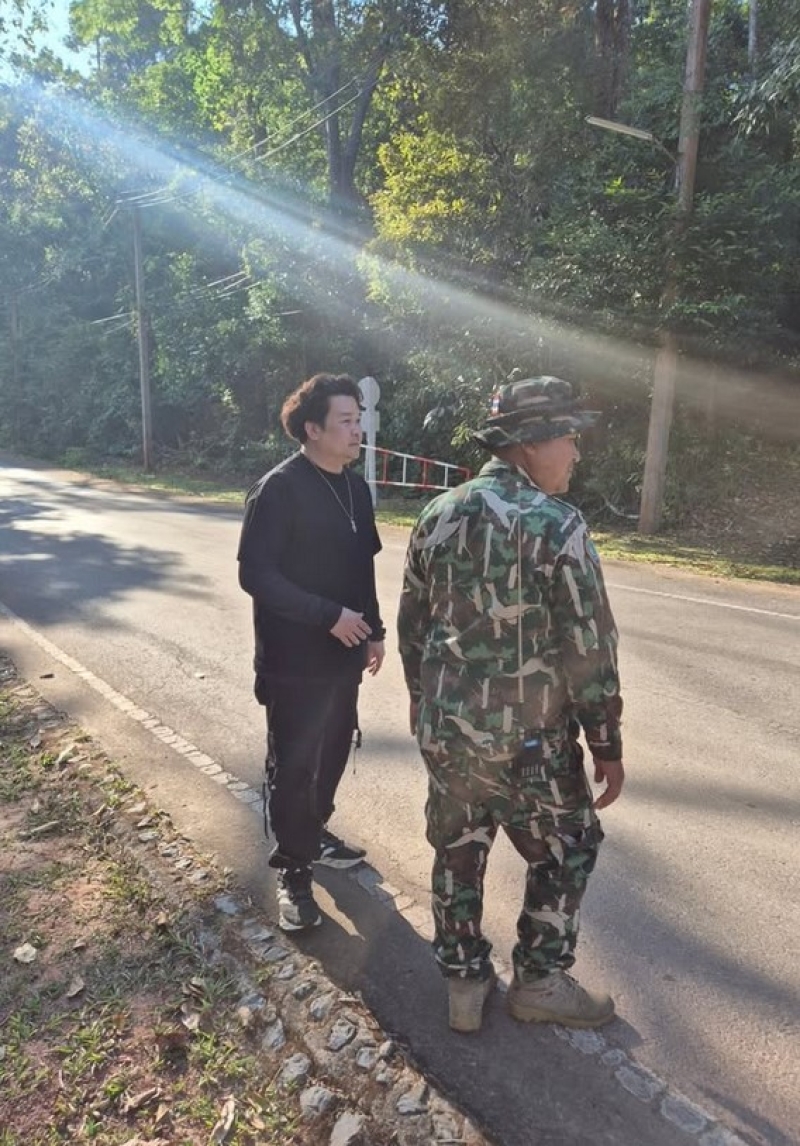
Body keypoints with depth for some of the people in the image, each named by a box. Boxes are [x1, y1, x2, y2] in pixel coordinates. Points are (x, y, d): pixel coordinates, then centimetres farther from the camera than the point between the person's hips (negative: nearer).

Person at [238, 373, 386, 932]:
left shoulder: (356, 488, 7)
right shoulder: (279, 489, -16)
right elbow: (255, 574, -20)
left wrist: (373, 630, 13)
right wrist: (329, 616, -21)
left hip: (343, 655, 7)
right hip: (294, 659, -7)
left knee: (334, 753, 19)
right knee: (293, 767, 6)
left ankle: (315, 831, 42)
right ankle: (295, 871, 23)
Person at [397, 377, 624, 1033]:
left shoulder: (438, 515, 2)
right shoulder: (556, 525, -16)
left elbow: (412, 624, 8)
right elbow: (589, 650, -15)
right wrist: (608, 745, -3)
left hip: (443, 729, 6)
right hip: (526, 739, -5)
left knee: (458, 850, 20)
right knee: (565, 851, 18)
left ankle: (464, 981, 36)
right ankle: (540, 981, 33)